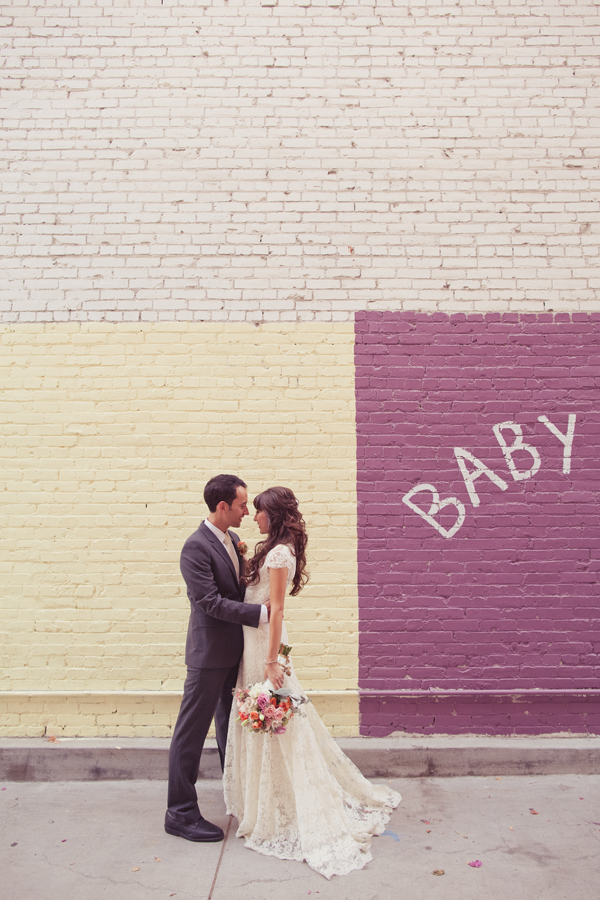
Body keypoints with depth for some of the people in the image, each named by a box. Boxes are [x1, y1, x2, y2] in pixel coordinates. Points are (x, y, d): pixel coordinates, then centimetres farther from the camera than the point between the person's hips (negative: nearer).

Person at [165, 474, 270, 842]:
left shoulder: (232, 540, 8)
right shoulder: (196, 546, -19)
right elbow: (211, 602, -24)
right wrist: (262, 612, -22)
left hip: (236, 652, 9)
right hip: (210, 653, -9)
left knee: (232, 726, 23)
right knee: (192, 732, 3)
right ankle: (181, 813, 15)